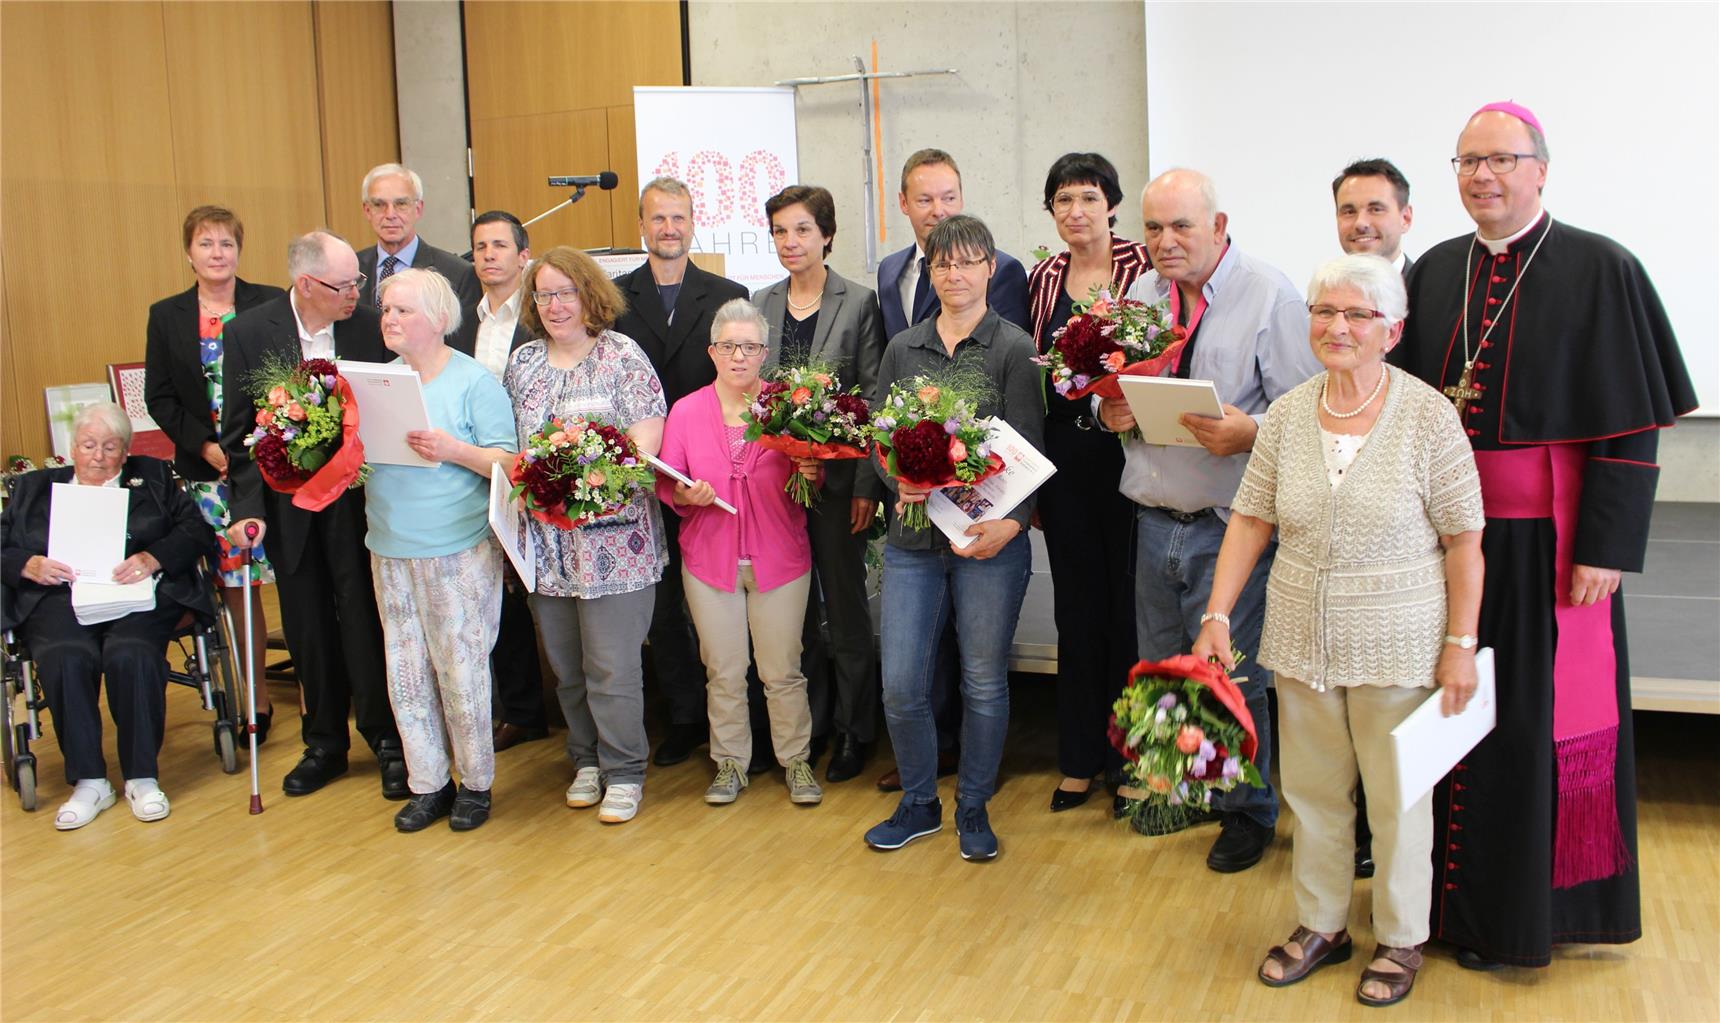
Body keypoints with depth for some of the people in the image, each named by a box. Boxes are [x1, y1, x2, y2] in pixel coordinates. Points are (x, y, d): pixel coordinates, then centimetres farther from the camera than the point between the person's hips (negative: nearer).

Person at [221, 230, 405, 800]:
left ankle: (387, 739, 15)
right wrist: (248, 508, -9)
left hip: (357, 499, -2)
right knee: (307, 628, 13)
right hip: (288, 504, 2)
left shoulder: (370, 328, -8)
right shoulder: (248, 333, -5)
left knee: (363, 619, -1)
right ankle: (325, 743, 28)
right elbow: (240, 430, -2)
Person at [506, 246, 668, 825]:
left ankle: (623, 772, 13)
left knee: (612, 667, -2)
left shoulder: (623, 358, -3)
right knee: (565, 666, 12)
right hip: (544, 539, 5)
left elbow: (645, 445, -10)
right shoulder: (522, 364, 13)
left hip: (612, 537, -5)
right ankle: (586, 760, 29)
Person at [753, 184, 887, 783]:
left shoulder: (859, 303, -4)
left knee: (846, 608, 6)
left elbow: (874, 399, -5)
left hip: (837, 478, -4)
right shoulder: (760, 305, 8)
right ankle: (808, 726, 26)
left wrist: (867, 484, -11)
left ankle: (854, 731, 19)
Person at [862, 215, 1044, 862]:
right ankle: (919, 804, 26)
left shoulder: (1014, 348, -2)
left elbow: (1028, 450, -7)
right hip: (912, 539, 3)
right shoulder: (902, 349, 10)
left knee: (984, 684, 8)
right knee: (900, 686, 3)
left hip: (989, 540, -3)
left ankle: (974, 808, 27)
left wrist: (1010, 522, -23)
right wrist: (900, 483, -13)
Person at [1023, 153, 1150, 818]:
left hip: (1126, 448, -4)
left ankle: (1131, 758, 19)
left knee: (1127, 602, 4)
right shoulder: (1043, 278, 10)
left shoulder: (1145, 265, -3)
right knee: (1076, 606, 11)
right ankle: (1080, 758, 23)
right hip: (1062, 453, 4)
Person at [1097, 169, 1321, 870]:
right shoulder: (1140, 296, 10)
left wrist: (1249, 433, -29)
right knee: (1160, 673, 16)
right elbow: (1114, 392, 18)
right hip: (1153, 520, 6)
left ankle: (1248, 812, 25)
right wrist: (1108, 411, -4)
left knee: (1232, 678, 3)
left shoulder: (1270, 297, -9)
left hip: (1230, 525, -6)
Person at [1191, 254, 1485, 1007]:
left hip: (1396, 644, -4)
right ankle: (1321, 924, 34)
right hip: (1302, 636, 4)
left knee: (1397, 796, 10)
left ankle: (1401, 939, 30)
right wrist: (1217, 615, -2)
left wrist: (1461, 644, -10)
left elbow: (1463, 538, -8)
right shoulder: (1287, 415, 1)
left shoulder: (1428, 415, -10)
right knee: (1312, 788, 15)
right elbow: (1250, 520, 3)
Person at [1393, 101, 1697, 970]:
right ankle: (1454, 894, 27)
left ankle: (1533, 907, 21)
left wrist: (1607, 547, -14)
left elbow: (1631, 428, -9)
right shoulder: (1434, 273, 8)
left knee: (1541, 724, 4)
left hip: (1543, 538, -4)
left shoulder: (1600, 270, -7)